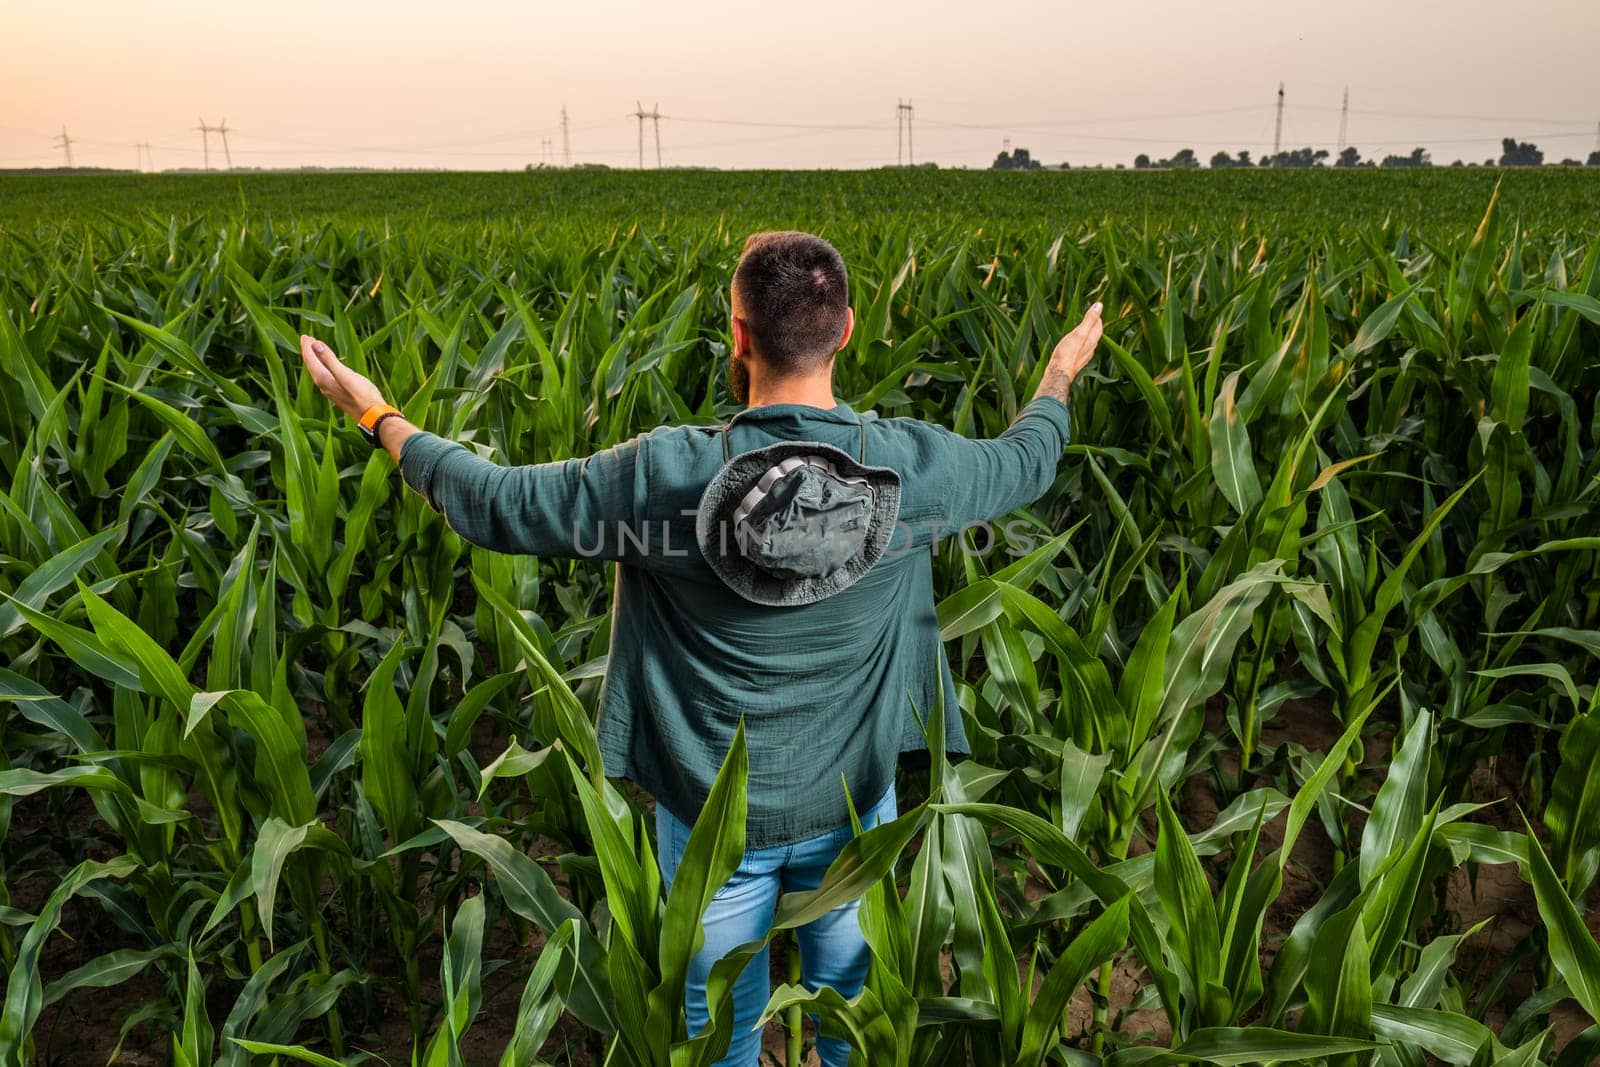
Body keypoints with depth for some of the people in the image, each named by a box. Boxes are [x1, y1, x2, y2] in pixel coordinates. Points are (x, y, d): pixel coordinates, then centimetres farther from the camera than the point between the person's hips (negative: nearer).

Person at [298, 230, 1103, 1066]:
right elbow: (1025, 463, 3)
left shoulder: (662, 473, -25)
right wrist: (1060, 377, 24)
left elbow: (496, 505, -12)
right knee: (854, 1000, 27)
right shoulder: (912, 464, -19)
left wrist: (379, 418, 4)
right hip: (854, 808, 2)